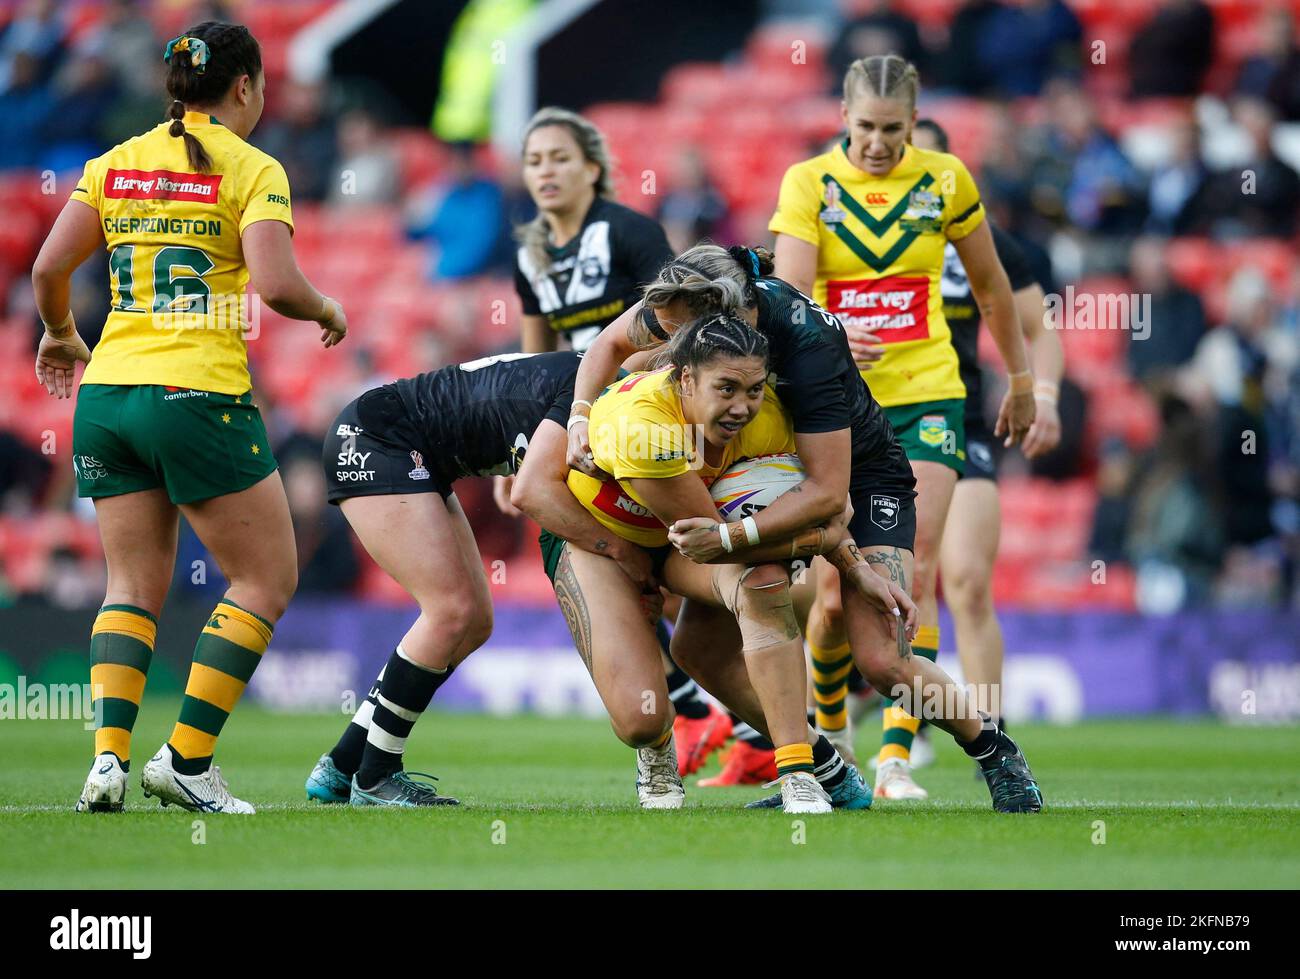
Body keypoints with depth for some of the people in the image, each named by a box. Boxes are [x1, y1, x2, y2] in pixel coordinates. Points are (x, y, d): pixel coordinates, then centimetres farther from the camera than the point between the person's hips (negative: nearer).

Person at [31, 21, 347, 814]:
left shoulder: (116, 163, 10)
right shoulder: (251, 169, -4)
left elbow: (50, 267, 5)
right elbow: (276, 284, -16)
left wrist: (60, 335, 24)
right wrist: (328, 311, 4)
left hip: (108, 393, 6)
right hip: (200, 394, -6)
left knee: (135, 586, 12)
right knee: (268, 580, 6)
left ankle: (109, 754, -6)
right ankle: (187, 759, -2)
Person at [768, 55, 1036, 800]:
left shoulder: (945, 179, 1)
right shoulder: (809, 184, -4)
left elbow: (991, 284, 14)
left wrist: (1022, 381, 20)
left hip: (926, 395, 0)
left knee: (915, 574, -14)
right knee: (836, 591, 0)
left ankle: (897, 758, -16)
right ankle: (830, 725, 28)